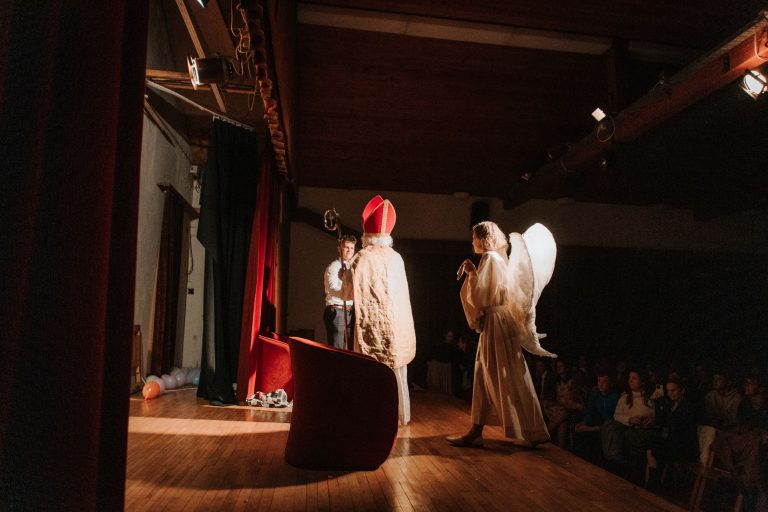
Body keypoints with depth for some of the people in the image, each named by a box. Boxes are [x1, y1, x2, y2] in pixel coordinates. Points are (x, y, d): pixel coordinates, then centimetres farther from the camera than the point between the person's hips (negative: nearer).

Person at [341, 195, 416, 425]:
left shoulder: (361, 258, -9)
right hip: (398, 324, 5)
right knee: (396, 368, 14)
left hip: (372, 323, -4)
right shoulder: (396, 258, 4)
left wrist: (346, 275, 14)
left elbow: (348, 292, -6)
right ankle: (401, 414, 23)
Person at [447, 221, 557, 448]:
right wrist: (472, 273, 15)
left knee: (507, 380, -2)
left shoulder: (490, 259, -13)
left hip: (497, 325, -9)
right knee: (485, 378, 11)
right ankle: (475, 432, 17)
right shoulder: (500, 259, 15)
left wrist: (471, 273, -9)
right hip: (494, 324, 9)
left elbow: (480, 296, -18)